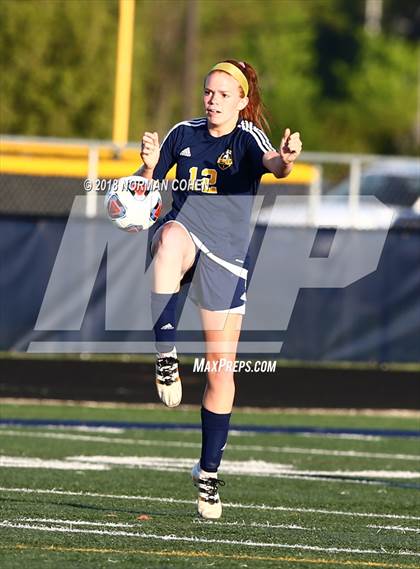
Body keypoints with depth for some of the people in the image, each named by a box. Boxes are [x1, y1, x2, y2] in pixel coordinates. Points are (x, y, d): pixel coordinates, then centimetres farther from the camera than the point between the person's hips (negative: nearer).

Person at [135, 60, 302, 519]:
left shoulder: (248, 138, -4)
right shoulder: (183, 134, 5)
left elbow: (273, 165, -27)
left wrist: (285, 160, -52)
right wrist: (149, 166, -11)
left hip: (226, 257, -1)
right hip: (183, 232, 1)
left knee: (221, 369, 0)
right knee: (172, 237, -39)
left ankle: (208, 472, 14)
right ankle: (165, 356, -40)